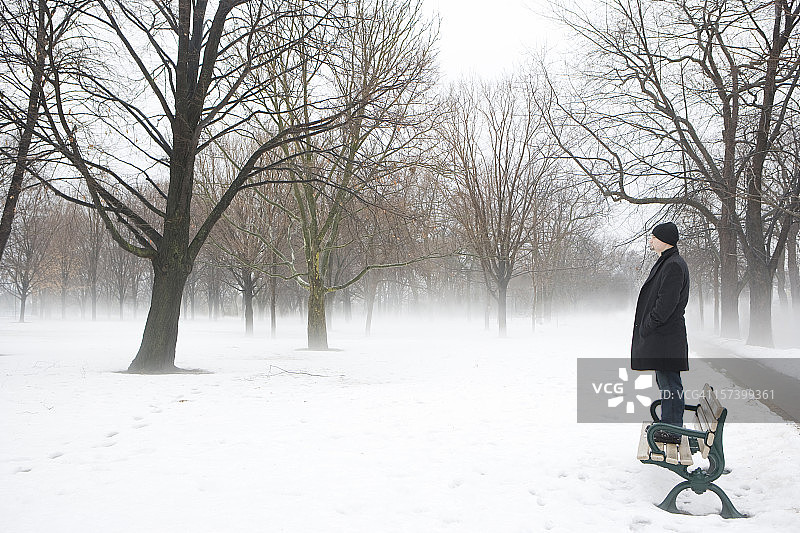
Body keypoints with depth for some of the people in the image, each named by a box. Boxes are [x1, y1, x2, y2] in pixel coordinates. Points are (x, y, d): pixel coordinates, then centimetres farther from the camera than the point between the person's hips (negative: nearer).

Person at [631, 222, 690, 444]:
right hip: (660, 336, 11)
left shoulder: (674, 265, -16)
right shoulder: (665, 262, 17)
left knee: (669, 383, -5)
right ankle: (667, 424, 25)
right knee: (665, 382, 16)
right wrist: (645, 327, 16)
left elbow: (666, 304, -21)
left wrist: (647, 326, -15)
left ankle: (673, 431, 1)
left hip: (666, 337, -11)